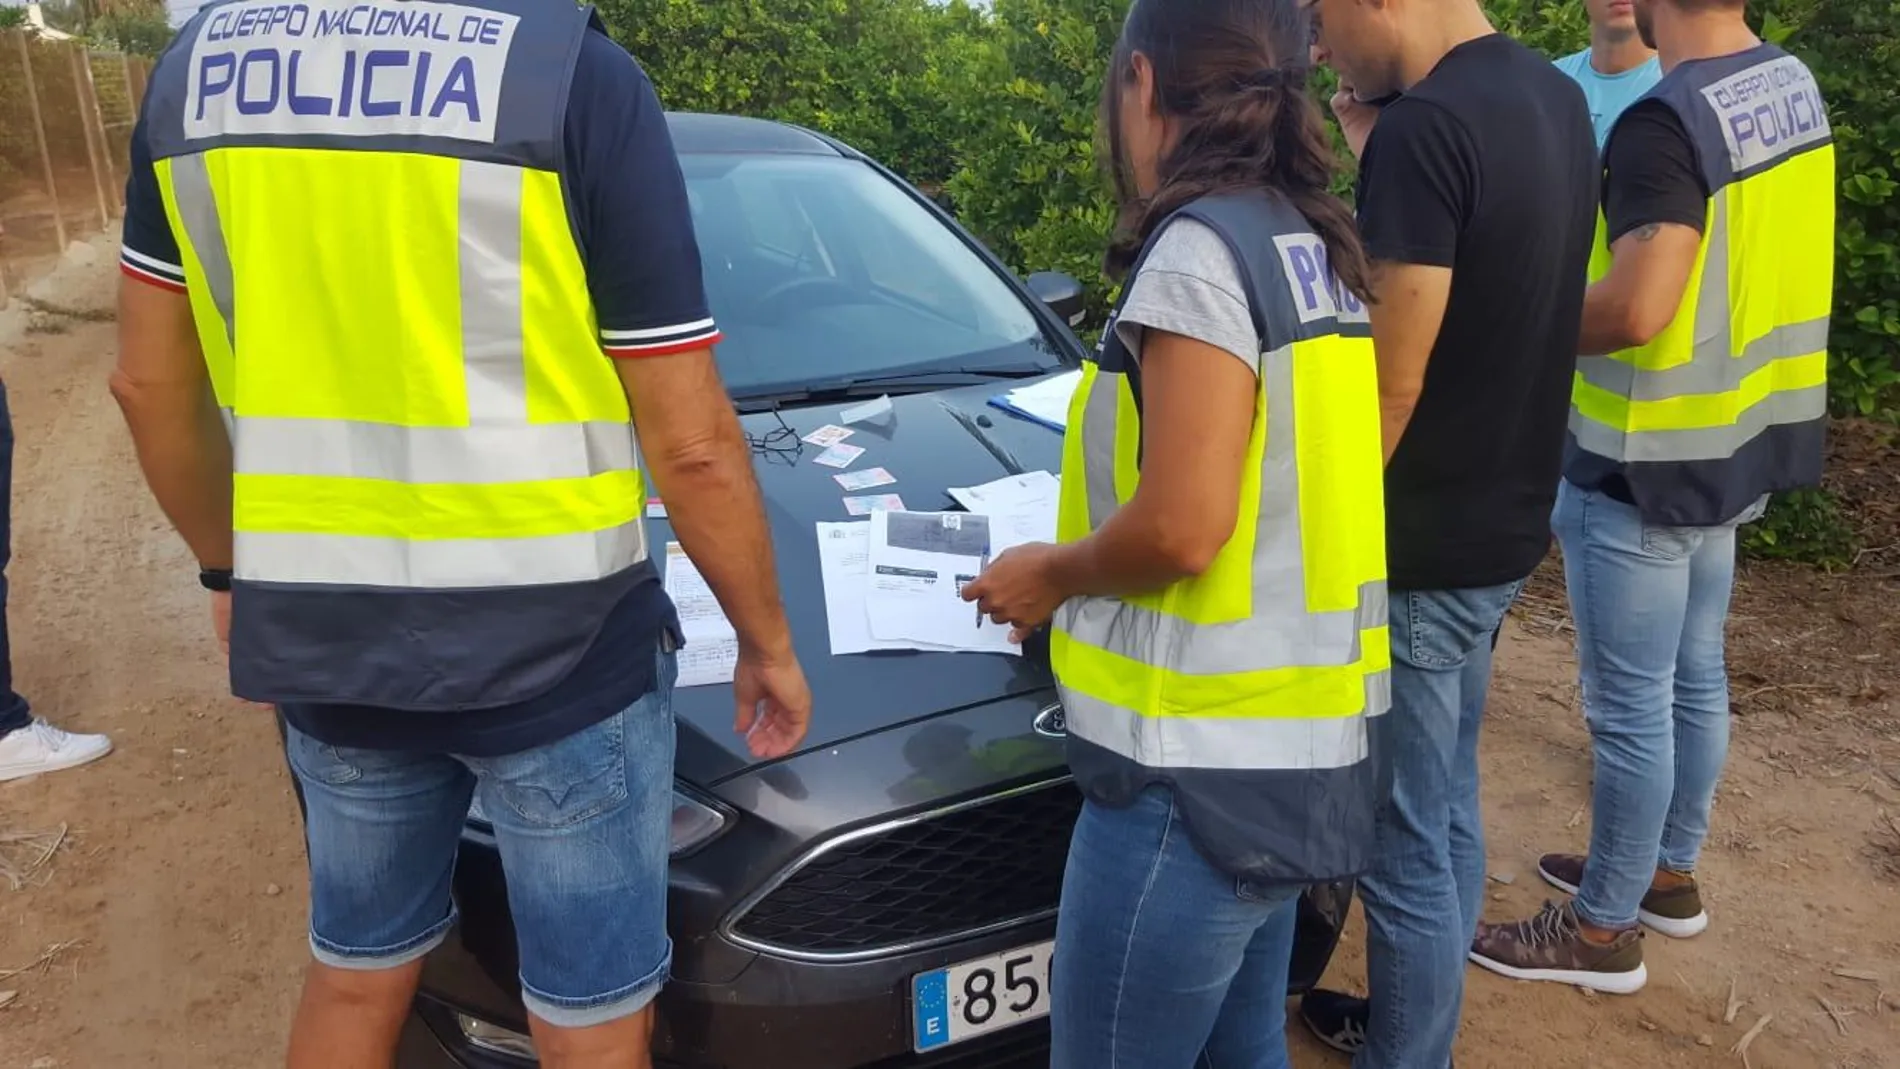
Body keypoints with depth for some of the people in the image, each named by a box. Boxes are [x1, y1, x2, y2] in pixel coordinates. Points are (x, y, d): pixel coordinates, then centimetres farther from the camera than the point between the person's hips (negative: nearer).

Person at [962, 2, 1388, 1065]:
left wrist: (1051, 573, -4)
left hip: (1200, 772, -9)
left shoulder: (1200, 248, -17)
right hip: (1306, 753, 9)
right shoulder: (1324, 250, 11)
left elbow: (1180, 530, -23)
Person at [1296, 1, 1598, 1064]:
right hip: (1505, 524, 10)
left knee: (1407, 845, 5)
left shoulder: (1424, 125, -21)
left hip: (1421, 547, -10)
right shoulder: (1556, 99, 7)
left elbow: (1391, 384, -22)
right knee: (1448, 806, 22)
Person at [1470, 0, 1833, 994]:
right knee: (1694, 680, 21)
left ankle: (1604, 930, 19)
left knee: (1629, 707, 4)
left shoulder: (1663, 123, -23)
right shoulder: (1794, 86, 6)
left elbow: (1635, 311, -30)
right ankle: (1667, 873, 38)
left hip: (1645, 467, -9)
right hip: (1735, 445, 9)